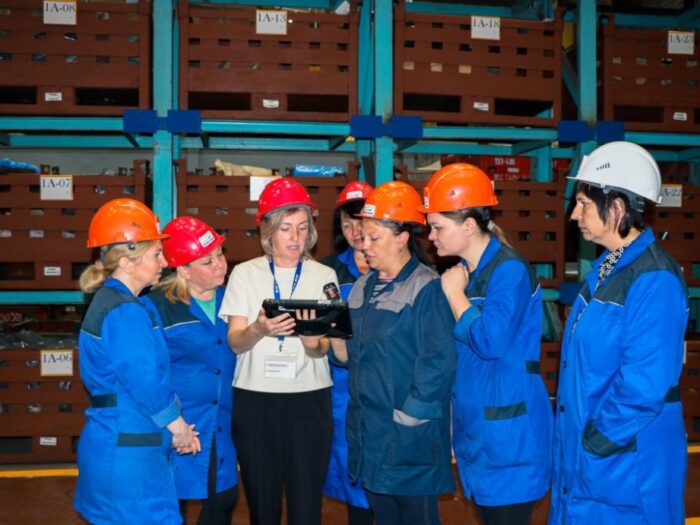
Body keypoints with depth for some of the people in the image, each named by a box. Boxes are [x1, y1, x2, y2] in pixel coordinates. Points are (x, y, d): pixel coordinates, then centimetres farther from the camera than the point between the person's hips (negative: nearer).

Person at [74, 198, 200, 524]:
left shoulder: (109, 302, 12)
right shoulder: (125, 312, -19)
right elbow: (148, 383, -21)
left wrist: (176, 427, 10)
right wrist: (178, 427, -4)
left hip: (113, 446, 10)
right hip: (128, 455, -10)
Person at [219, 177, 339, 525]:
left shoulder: (323, 276, 3)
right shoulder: (245, 274, 2)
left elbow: (322, 349, -4)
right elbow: (235, 342, -5)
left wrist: (312, 340, -28)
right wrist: (259, 329, -27)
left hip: (308, 400, 0)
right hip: (254, 400, 0)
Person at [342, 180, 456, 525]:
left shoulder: (425, 288, -14)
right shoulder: (363, 287, 11)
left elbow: (439, 362, -18)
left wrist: (409, 417, -16)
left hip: (408, 436, -7)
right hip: (366, 430, 7)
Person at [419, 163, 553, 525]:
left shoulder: (509, 271, -15)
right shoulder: (461, 272, 9)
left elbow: (490, 342, -24)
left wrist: (455, 294, -15)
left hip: (508, 430, -8)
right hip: (474, 422, 8)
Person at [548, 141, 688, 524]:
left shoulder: (653, 280, -21)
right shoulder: (606, 268, 8)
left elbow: (644, 386, -26)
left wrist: (595, 442, -15)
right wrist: (578, 436, 11)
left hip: (625, 462, -8)